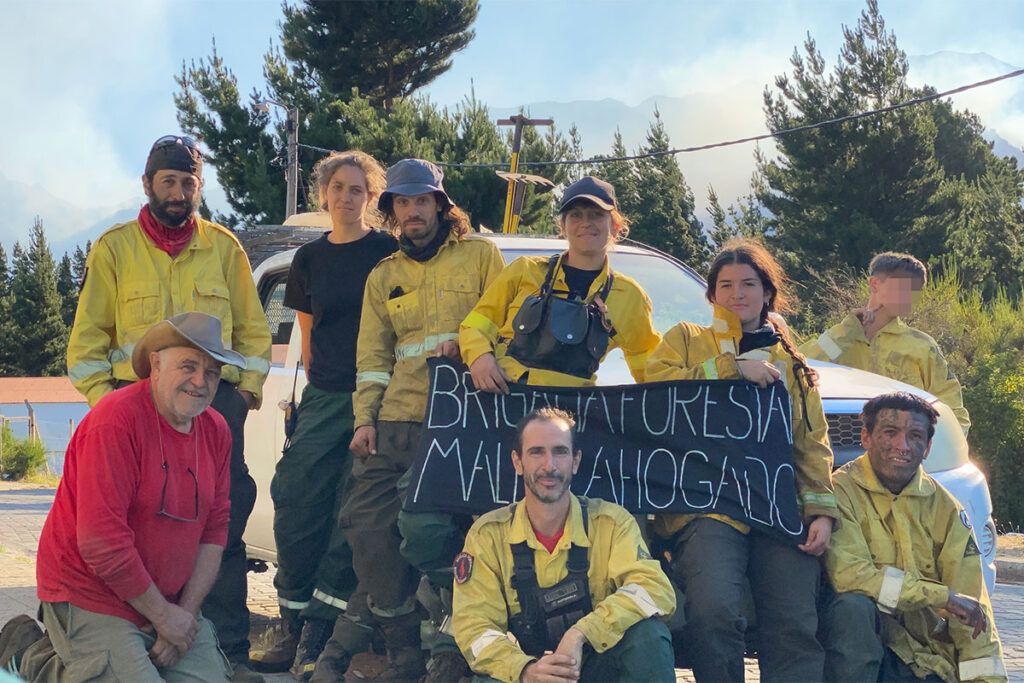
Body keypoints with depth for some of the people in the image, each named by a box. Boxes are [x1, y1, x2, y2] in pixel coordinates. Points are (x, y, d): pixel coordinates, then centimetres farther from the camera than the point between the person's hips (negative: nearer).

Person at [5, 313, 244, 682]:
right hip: (90, 600, -7)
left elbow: (214, 530, 6)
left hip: (170, 606, 7)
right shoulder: (117, 419, -21)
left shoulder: (216, 431, 3)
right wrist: (163, 615, -16)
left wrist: (187, 610, -6)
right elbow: (102, 542, -24)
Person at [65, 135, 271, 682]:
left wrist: (246, 388, 4)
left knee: (223, 527, -4)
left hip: (215, 400, 1)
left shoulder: (223, 247, 12)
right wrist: (101, 394, -4)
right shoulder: (114, 249, 9)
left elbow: (253, 331, 15)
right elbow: (88, 338, 7)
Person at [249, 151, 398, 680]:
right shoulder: (309, 259, 14)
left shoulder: (389, 252, 2)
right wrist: (315, 385, 13)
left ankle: (318, 634, -5)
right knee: (295, 503, -7)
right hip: (322, 398, 4)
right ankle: (294, 626, 0)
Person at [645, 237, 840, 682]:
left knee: (796, 627, -17)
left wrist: (822, 511, 2)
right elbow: (654, 381, -2)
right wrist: (732, 369, -3)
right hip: (707, 505, -3)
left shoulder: (792, 363, 26)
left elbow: (813, 445, 18)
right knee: (713, 611, -29)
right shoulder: (686, 339, 20)